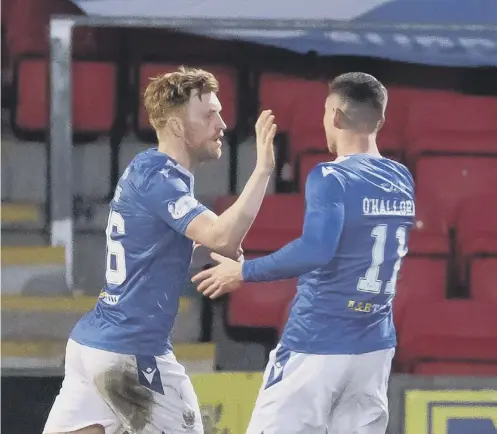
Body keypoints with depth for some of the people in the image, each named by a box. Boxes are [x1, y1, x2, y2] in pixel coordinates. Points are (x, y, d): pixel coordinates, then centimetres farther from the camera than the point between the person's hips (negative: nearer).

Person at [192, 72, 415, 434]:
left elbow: (316, 250, -28)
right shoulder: (401, 180, 8)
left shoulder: (332, 177, -14)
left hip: (317, 347, -7)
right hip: (376, 349, 7)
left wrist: (244, 272, -19)